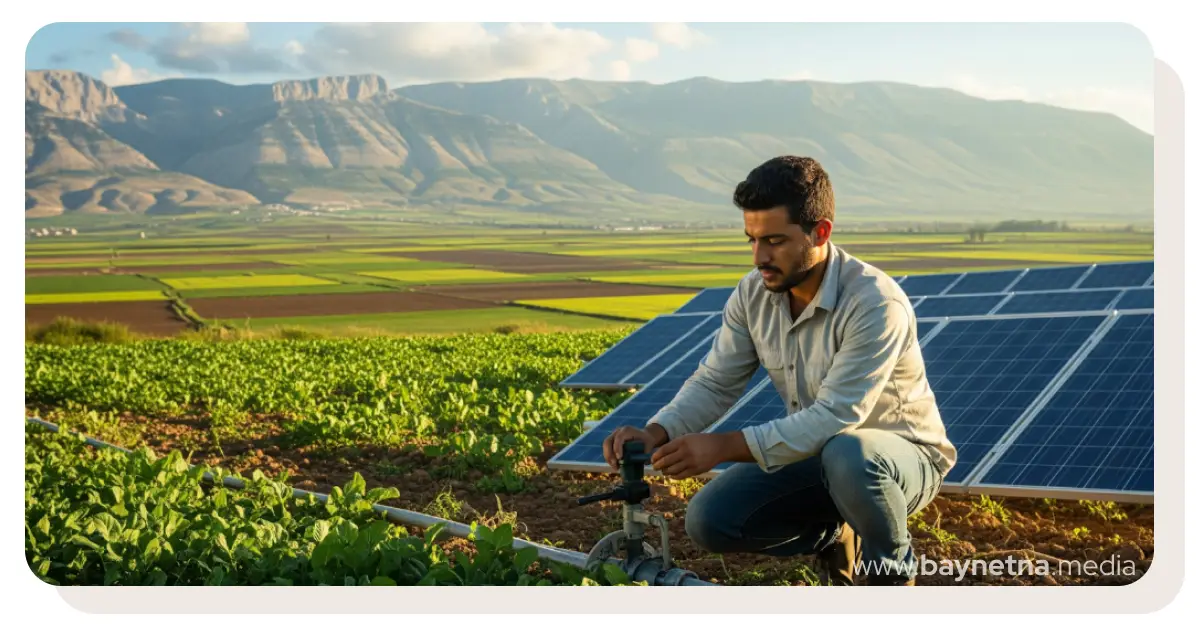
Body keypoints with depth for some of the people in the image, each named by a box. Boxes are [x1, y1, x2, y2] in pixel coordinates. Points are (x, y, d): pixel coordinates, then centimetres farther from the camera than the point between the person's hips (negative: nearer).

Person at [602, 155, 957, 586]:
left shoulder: (875, 303, -31)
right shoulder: (753, 294, -10)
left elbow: (835, 417, -36)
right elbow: (714, 383, -7)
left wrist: (724, 446, -42)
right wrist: (655, 433, -27)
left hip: (901, 456, -6)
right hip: (815, 453, 6)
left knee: (848, 456, -41)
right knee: (709, 520, -14)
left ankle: (892, 573, -9)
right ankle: (834, 540, 13)